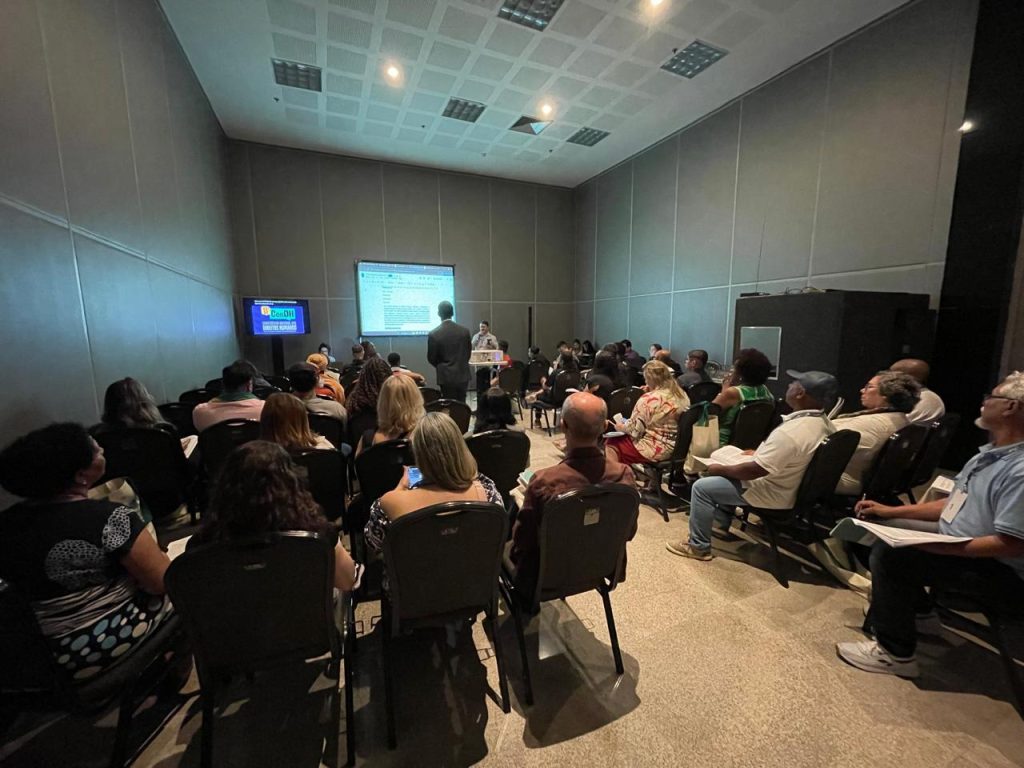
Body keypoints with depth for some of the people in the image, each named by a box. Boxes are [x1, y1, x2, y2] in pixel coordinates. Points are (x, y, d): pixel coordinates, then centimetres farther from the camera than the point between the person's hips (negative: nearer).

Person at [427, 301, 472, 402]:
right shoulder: (465, 331, -2)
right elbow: (468, 353, 7)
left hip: (447, 376, -3)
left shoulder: (434, 334, -11)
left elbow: (431, 359, -3)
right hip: (463, 375, 3)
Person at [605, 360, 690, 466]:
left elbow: (634, 428, -16)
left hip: (655, 450, -8)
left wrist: (621, 427, 4)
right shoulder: (682, 395, 1)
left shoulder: (649, 399, -21)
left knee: (610, 443, 8)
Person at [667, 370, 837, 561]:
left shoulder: (790, 432, -34)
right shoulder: (822, 422, -3)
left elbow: (754, 471, -29)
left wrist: (721, 469, -15)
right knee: (726, 475, 25)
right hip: (792, 486, 10)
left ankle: (699, 547, 4)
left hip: (772, 494, -9)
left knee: (701, 487, -7)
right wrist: (761, 452, 13)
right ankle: (722, 525, 32)